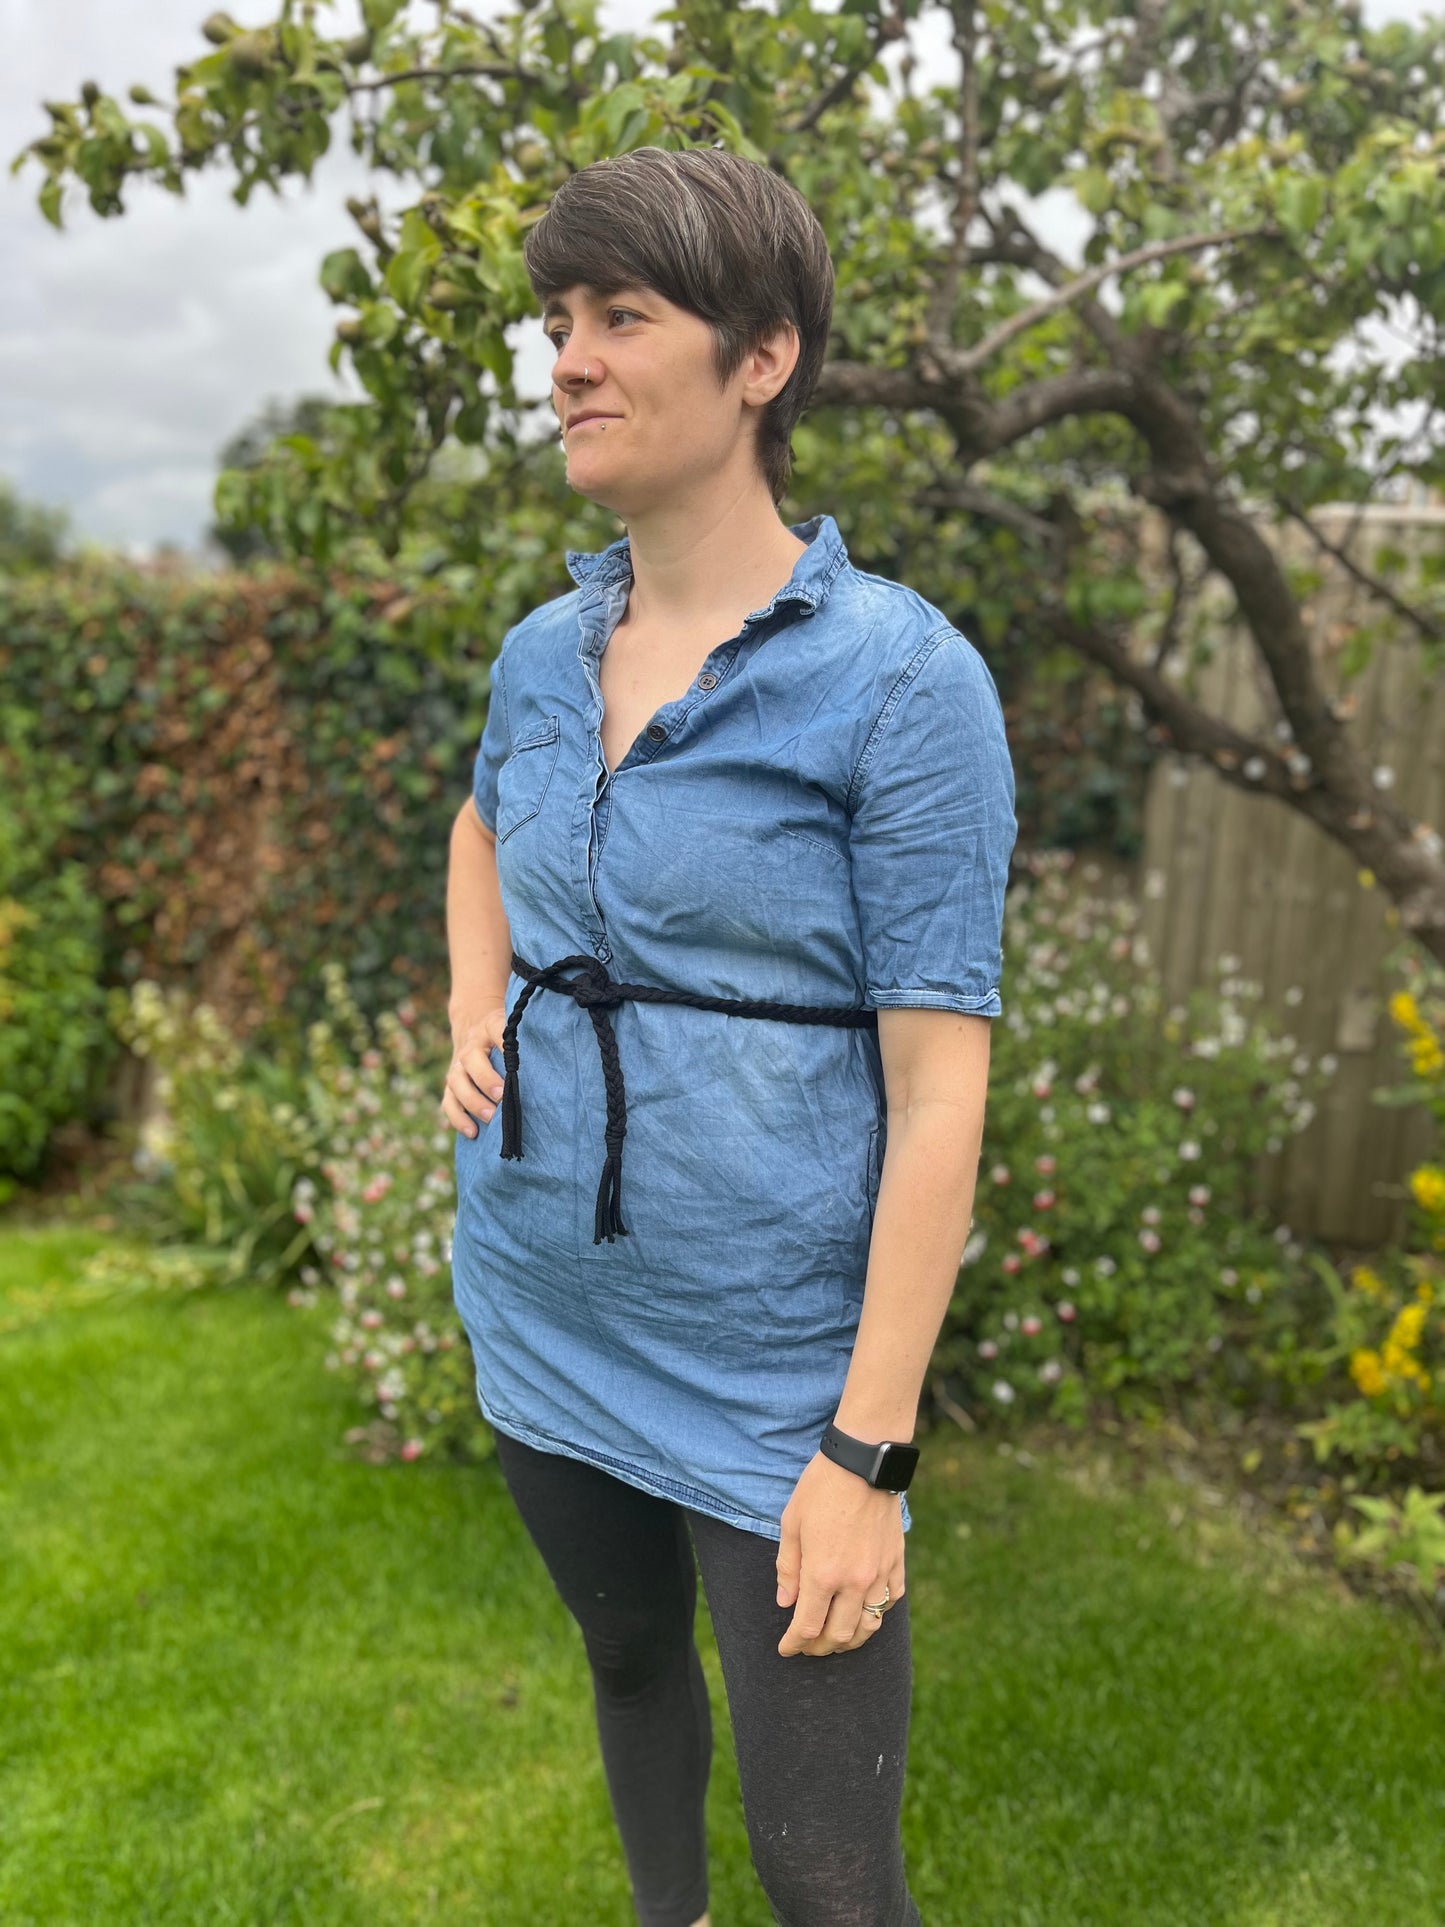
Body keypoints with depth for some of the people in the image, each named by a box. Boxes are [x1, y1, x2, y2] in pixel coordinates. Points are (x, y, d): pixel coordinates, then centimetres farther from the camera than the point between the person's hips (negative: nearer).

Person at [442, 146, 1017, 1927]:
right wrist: (472, 1023, 6)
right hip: (538, 1312, 6)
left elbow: (939, 1092, -18)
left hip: (768, 1371, -5)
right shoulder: (544, 648, 2)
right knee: (628, 1655, 28)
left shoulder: (901, 678, -17)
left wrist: (869, 1451, -17)